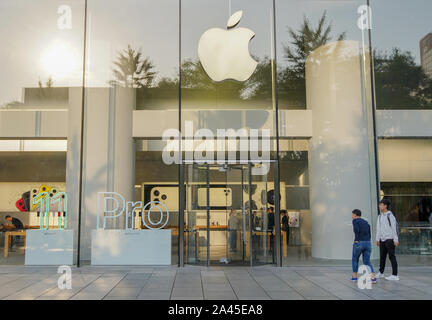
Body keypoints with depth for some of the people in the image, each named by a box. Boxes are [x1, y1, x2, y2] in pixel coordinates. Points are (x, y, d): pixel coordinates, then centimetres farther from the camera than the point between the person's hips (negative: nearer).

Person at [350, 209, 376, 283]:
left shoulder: (355, 220, 0)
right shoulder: (366, 222, 20)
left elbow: (356, 229, -20)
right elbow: (369, 235, 18)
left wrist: (356, 239, -12)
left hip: (359, 243, -5)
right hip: (368, 243, 5)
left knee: (355, 259, 18)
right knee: (367, 262, 8)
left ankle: (354, 276, 24)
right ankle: (373, 278, -13)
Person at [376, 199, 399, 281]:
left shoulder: (390, 215, -11)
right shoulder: (380, 216, 13)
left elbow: (394, 227, -13)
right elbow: (378, 228, 16)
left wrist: (396, 240, -16)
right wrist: (377, 239, 15)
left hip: (390, 239, -7)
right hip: (382, 239, 7)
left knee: (391, 256, -6)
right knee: (382, 256, 14)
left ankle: (395, 275, -3)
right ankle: (381, 273, 27)